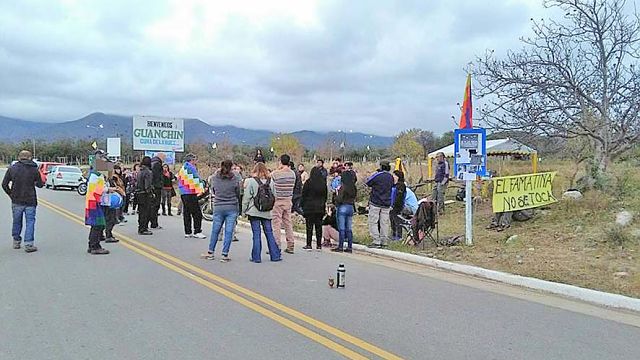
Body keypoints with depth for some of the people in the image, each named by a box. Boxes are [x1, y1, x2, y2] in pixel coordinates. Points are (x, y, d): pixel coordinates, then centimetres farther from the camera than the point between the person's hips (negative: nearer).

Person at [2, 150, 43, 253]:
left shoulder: (12, 168, 2)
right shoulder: (34, 169, -3)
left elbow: (4, 184, 3)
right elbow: (40, 184, 4)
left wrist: (11, 195, 13)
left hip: (16, 201, 2)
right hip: (30, 201, -2)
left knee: (17, 222, 15)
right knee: (30, 222, 1)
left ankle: (16, 242, 26)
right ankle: (29, 244, -5)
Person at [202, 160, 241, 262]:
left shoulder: (215, 178, -3)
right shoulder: (234, 179, -7)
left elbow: (212, 190, 11)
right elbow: (238, 194, 3)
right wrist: (238, 205, 19)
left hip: (218, 207, 2)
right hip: (232, 208, -2)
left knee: (215, 230, 14)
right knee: (228, 232, 2)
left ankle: (210, 252, 22)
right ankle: (225, 255, 3)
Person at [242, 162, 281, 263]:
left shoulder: (251, 181, -8)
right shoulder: (270, 182, 4)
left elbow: (246, 198, -6)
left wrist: (244, 210, 2)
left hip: (254, 212, -3)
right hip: (267, 212, 3)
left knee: (256, 234, 1)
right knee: (269, 233, 10)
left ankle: (256, 257, 4)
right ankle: (275, 255, 12)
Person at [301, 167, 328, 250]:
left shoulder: (308, 183, -8)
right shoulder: (323, 183, 3)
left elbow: (304, 195, -4)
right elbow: (325, 196, 10)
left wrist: (302, 206, 4)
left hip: (309, 207, -3)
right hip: (320, 208, 4)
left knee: (309, 226, 0)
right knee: (319, 226, 7)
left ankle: (308, 245, 1)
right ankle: (319, 245, 10)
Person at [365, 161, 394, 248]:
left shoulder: (377, 175, -12)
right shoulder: (391, 177, 6)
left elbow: (368, 183, 1)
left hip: (375, 202, -5)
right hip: (386, 203, 5)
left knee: (373, 222, -1)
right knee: (384, 223, 7)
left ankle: (376, 241, -7)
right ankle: (384, 242, 9)